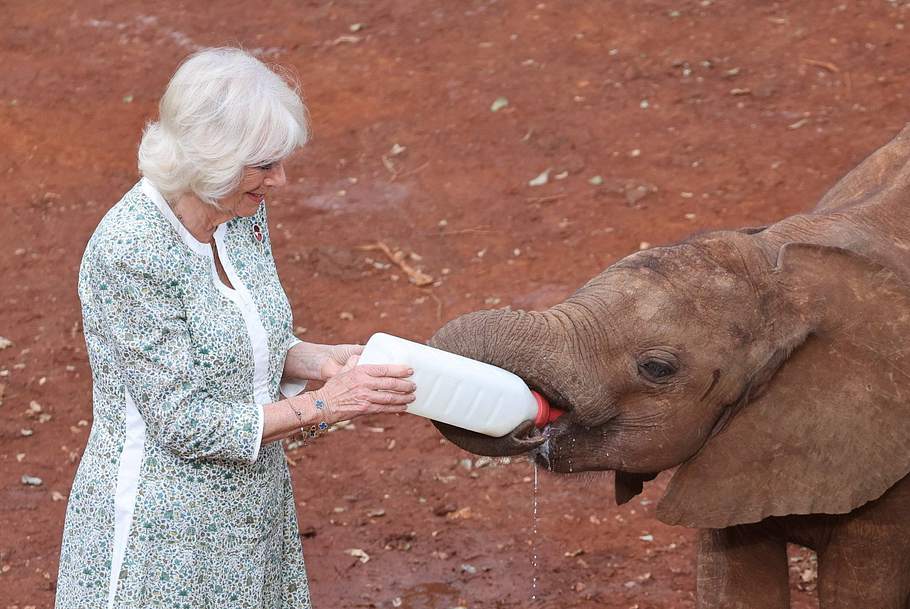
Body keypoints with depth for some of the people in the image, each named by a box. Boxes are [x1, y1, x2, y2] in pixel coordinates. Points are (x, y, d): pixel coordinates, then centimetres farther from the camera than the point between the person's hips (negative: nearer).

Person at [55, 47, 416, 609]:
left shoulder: (243, 212, -2)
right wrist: (323, 405, -23)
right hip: (164, 533, -7)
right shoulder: (129, 252, -25)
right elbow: (182, 422, -23)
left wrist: (317, 359, -7)